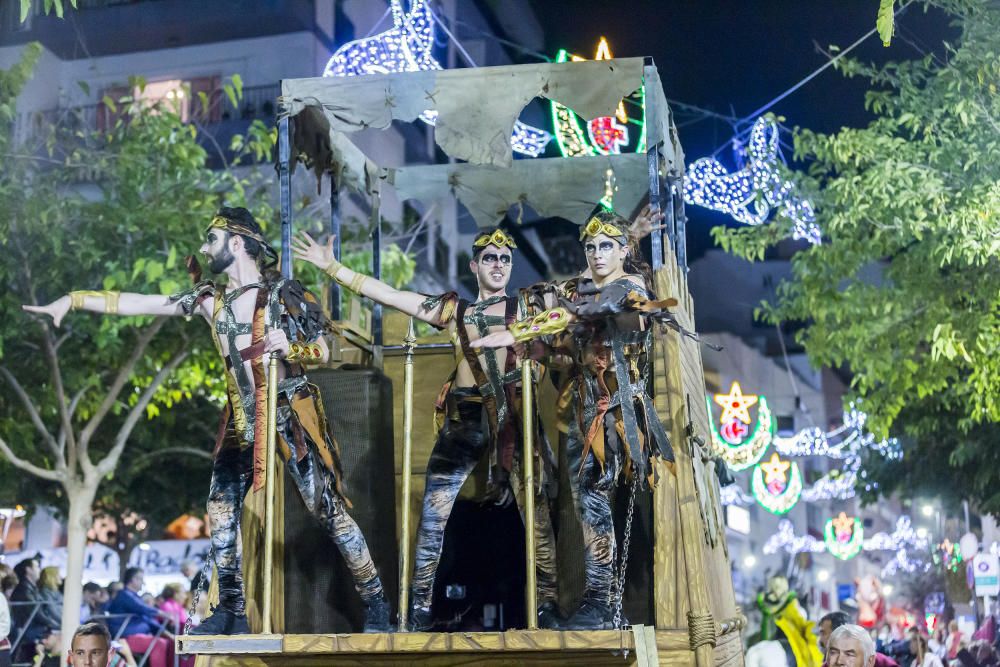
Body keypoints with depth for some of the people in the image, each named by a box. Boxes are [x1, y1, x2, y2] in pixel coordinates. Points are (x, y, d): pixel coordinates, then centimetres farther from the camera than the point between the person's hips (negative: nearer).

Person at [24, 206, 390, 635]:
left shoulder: (284, 294, -7)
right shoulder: (211, 299, 7)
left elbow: (324, 352, -3)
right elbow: (137, 303, 7)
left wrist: (290, 348, -23)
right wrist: (72, 300, 5)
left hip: (290, 414, -6)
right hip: (242, 421, 6)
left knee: (328, 508, -8)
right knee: (221, 509, 5)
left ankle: (375, 602, 1)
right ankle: (232, 612, 17)